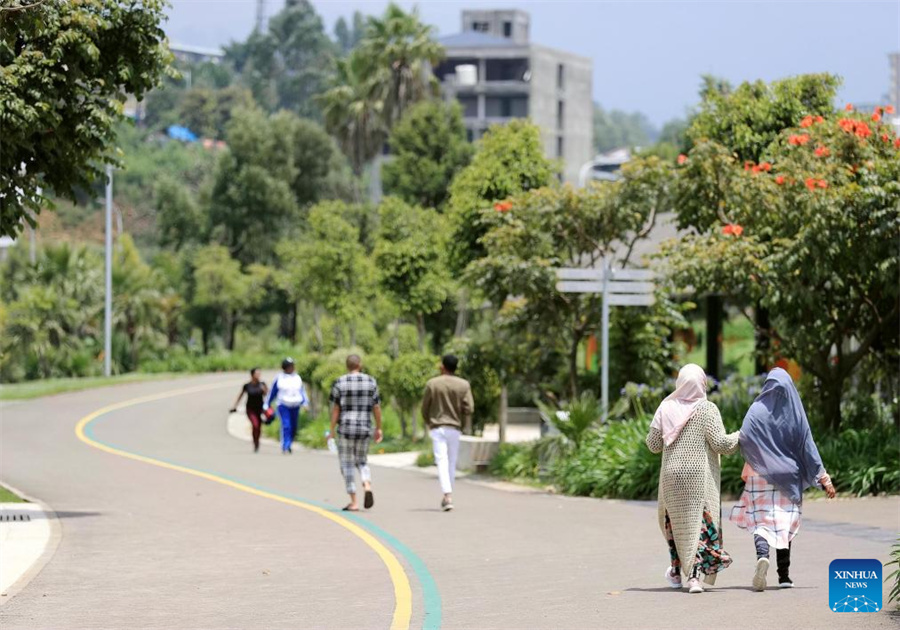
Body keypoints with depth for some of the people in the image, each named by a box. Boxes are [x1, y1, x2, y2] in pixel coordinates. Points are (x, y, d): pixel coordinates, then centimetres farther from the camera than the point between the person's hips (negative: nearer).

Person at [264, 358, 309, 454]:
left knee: (293, 427, 7)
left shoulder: (297, 378, 10)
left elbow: (302, 391, 15)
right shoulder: (279, 378, 0)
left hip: (295, 406, 4)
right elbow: (272, 392, 8)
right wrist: (267, 405, 12)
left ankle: (288, 445, 25)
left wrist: (305, 402, 1)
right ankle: (285, 447, -18)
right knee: (286, 425, -17)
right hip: (283, 405, -4)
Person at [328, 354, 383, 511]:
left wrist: (332, 429, 0)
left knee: (347, 465, 5)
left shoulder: (339, 383, -4)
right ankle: (368, 487, -10)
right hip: (364, 428, 3)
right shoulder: (371, 382, 2)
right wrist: (379, 428, 12)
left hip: (345, 428, -2)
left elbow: (335, 408, -6)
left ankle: (353, 502, 3)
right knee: (362, 461, 18)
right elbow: (376, 407, 4)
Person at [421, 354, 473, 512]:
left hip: (437, 427, -2)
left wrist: (429, 423, 19)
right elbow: (469, 408, -7)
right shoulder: (464, 385, 0)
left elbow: (424, 408, 2)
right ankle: (447, 497, 20)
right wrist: (464, 425, 7)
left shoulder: (432, 384, -2)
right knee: (452, 462, 13)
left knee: (442, 462, -8)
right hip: (455, 428, 2)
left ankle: (448, 496, -23)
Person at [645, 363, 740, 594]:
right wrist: (740, 436, 6)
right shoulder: (707, 409, -9)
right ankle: (694, 574, -13)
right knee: (701, 522, 0)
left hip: (672, 475, 3)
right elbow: (720, 443, -11)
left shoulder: (666, 408, -1)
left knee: (674, 519, 20)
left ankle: (676, 570, 28)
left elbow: (653, 444, 3)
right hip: (700, 477, -3)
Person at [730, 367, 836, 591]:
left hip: (761, 476, -2)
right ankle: (784, 575, 9)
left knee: (762, 520, 1)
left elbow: (744, 441, -15)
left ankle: (762, 554, -29)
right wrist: (823, 477, 0)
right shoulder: (795, 413, -2)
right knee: (784, 522, 10)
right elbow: (808, 447, -3)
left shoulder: (757, 410, -6)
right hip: (788, 478, 2)